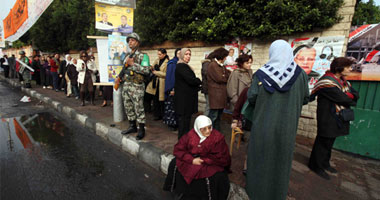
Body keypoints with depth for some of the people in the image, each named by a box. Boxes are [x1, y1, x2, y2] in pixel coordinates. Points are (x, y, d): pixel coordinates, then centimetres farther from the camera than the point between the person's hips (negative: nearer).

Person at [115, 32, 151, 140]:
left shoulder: (141, 55, -8)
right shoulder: (127, 55, 15)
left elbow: (147, 71, -20)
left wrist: (133, 64, -20)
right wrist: (119, 78, 10)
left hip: (136, 86, -8)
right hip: (126, 85, 8)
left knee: (139, 108, -2)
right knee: (128, 107, 14)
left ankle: (141, 129, 10)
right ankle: (132, 126, 29)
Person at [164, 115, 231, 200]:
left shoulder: (218, 137, -17)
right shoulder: (191, 134, -10)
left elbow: (223, 159, -15)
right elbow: (178, 149, -7)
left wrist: (203, 160, -18)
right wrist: (192, 159, -21)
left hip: (211, 164, -3)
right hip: (191, 160, 4)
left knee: (219, 178, -31)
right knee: (174, 164, -9)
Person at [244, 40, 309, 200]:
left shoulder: (261, 73, -9)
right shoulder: (300, 73, -4)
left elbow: (251, 97, -12)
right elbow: (305, 98, 4)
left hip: (263, 123, -1)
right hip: (287, 125, 2)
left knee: (260, 155, 15)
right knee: (281, 157, 18)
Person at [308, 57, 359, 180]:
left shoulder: (343, 81, 12)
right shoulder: (327, 81, -17)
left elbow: (356, 95, 4)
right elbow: (342, 98, -20)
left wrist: (347, 96, -14)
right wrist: (351, 100, -1)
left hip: (338, 118, 9)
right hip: (328, 118, -8)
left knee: (330, 141, 17)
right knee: (324, 142, 0)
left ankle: (324, 163, 32)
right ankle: (316, 165, 14)